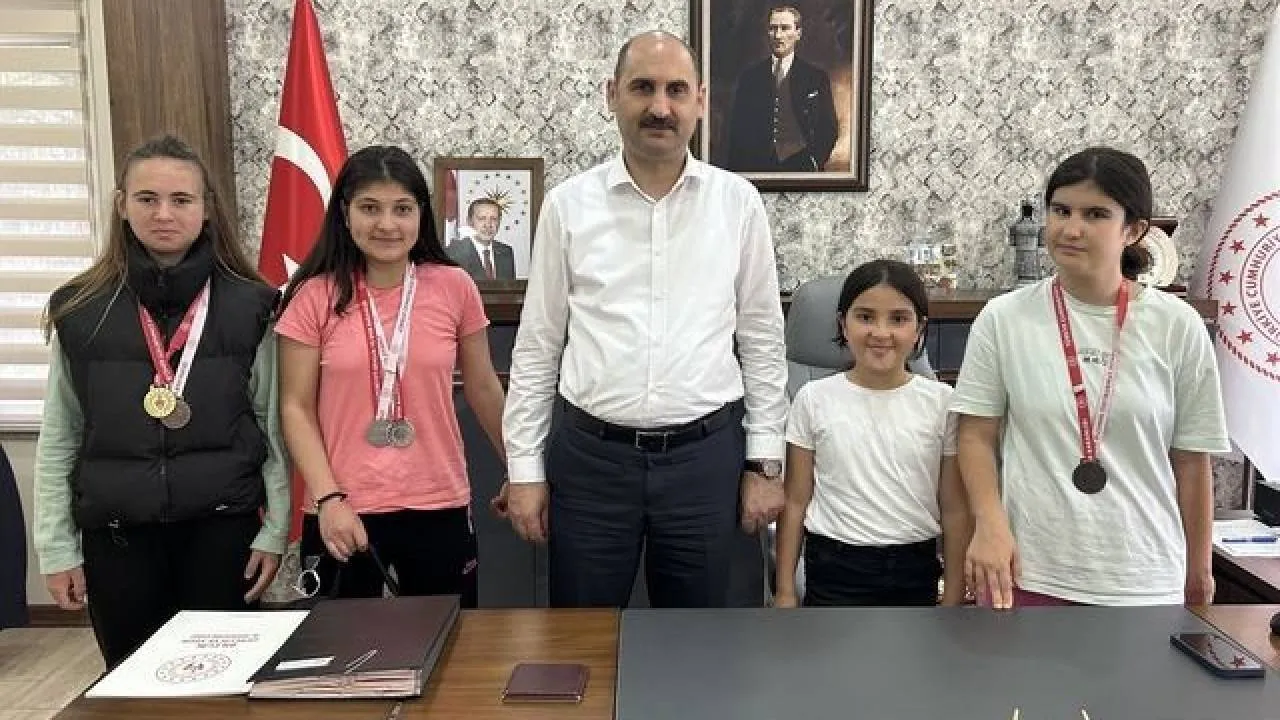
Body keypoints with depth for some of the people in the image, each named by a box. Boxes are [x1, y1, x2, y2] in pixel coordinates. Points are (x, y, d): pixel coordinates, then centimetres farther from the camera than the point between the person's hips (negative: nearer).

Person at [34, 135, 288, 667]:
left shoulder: (249, 304, -3)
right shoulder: (79, 310, 0)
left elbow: (271, 423, -1)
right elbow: (59, 438, 5)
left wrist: (275, 530, -2)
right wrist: (56, 547, 4)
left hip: (221, 525, -1)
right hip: (115, 531, 1)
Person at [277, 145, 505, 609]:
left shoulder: (454, 288, -2)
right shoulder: (315, 296, -5)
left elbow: (483, 390, 7)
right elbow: (296, 408, -3)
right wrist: (329, 498, -13)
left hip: (439, 508, 1)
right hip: (343, 513, 0)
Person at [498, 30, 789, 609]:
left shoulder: (738, 202, 1)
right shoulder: (568, 204, 0)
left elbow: (762, 340, 5)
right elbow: (537, 345, 4)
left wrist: (766, 461, 2)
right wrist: (524, 466, 2)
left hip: (708, 453, 0)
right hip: (590, 456, 0)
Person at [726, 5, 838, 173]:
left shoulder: (817, 77, 5)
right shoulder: (749, 76, 8)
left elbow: (828, 129, 5)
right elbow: (737, 131, 7)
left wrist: (814, 162, -8)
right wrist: (736, 169, -2)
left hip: (800, 165, -1)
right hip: (756, 168, 1)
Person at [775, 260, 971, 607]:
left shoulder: (942, 402, -5)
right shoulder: (814, 399, -6)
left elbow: (955, 509, 0)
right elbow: (795, 501, -1)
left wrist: (953, 597, 1)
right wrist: (785, 590, 1)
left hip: (915, 571, 1)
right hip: (834, 572, -1)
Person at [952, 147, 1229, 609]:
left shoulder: (1177, 327, -3)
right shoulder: (1003, 318, -5)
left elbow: (1191, 459, 4)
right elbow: (977, 436, -1)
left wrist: (1198, 569, 11)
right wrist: (990, 523, -16)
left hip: (1144, 579, 1)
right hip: (1026, 571, 0)